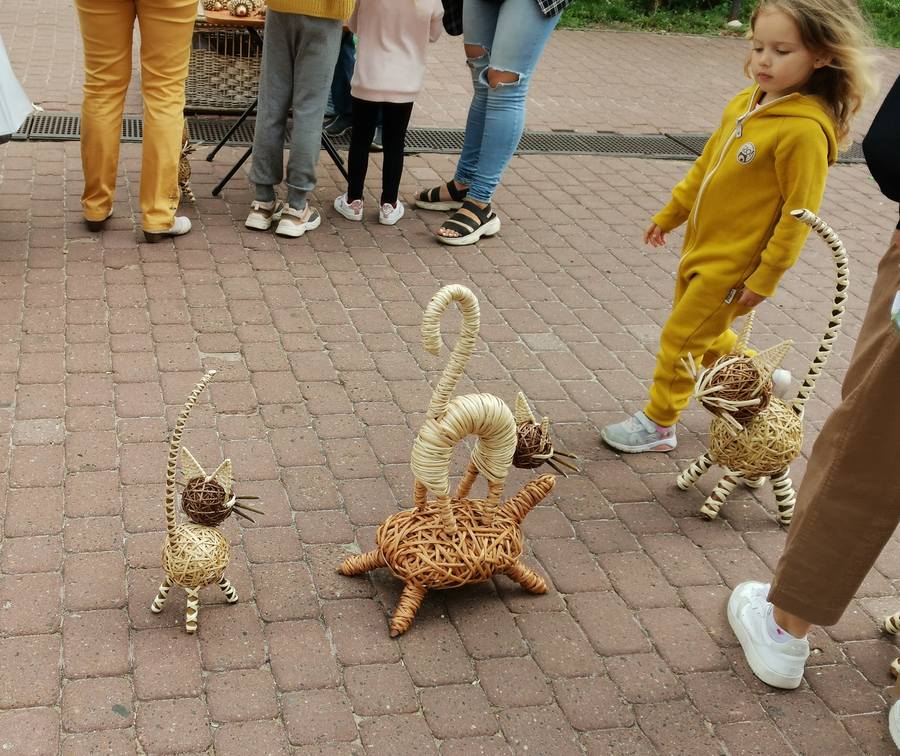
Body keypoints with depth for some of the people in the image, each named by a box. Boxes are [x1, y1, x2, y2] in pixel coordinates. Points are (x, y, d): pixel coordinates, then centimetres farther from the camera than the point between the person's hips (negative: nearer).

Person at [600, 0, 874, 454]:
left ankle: (658, 425, 23)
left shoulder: (805, 130, -24)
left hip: (732, 264, -8)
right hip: (700, 249, 8)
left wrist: (765, 279, -16)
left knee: (679, 341, 3)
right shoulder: (746, 104, 0)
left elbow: (798, 215, -20)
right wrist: (670, 214, 19)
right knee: (704, 334, 23)